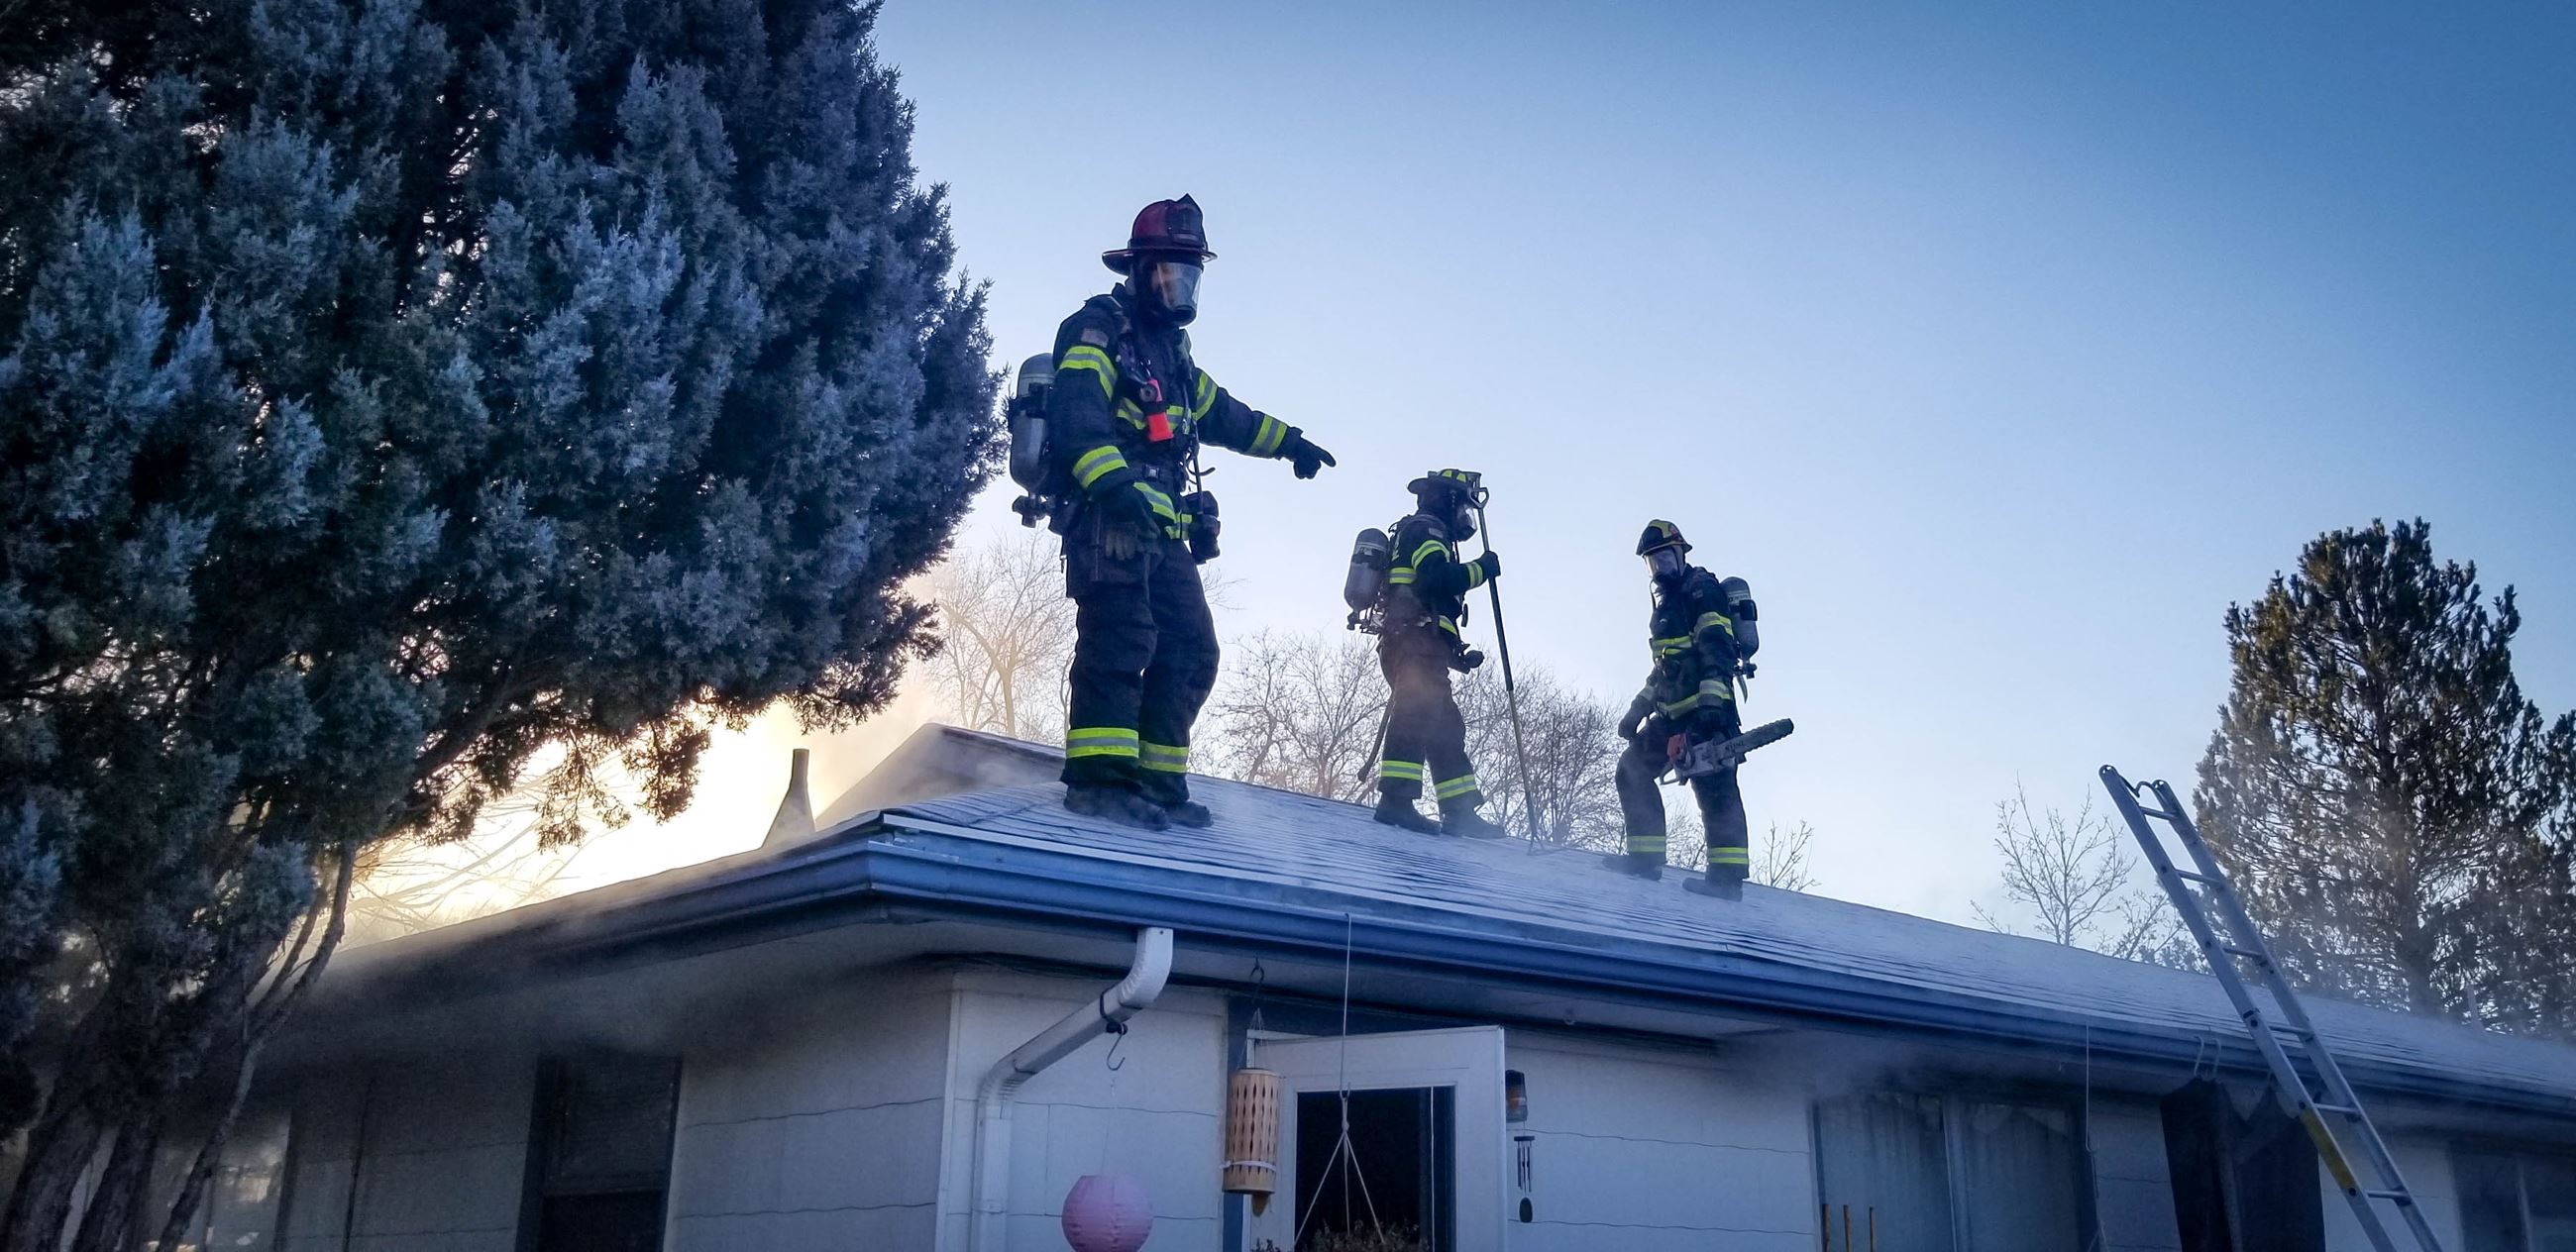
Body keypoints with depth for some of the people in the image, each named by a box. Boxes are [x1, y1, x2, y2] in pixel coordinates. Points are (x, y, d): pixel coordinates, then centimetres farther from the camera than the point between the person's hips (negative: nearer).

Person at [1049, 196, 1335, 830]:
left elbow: (1219, 412, 40)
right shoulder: (1098, 329, -3)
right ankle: (1099, 776, -22)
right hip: (1109, 519, -9)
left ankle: (1158, 781, 8)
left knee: (1190, 652, 5)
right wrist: (1114, 481, -34)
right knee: (1120, 637, -20)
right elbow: (1077, 414, -19)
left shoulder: (1170, 350, 26)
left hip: (1162, 528, 10)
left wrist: (1287, 440, 44)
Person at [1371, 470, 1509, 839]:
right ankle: (1396, 800, -32)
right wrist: (1482, 569, -5)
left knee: (1446, 728, 9)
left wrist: (1457, 654, 23)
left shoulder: (1422, 535, 33)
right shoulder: (1425, 529, 2)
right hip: (1415, 645, -11)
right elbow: (1437, 578, -19)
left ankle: (1460, 812, 7)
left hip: (1409, 648, 11)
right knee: (1417, 714, -22)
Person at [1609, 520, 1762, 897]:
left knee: (1712, 782, -15)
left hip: (1707, 707, -10)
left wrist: (1711, 702, -28)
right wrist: (1637, 710, 26)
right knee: (1632, 769, 6)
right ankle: (1645, 857, 4)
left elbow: (1718, 648, -17)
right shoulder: (1666, 604, 25)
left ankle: (1728, 875, -19)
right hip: (1674, 711, 10)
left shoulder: (1702, 589, -4)